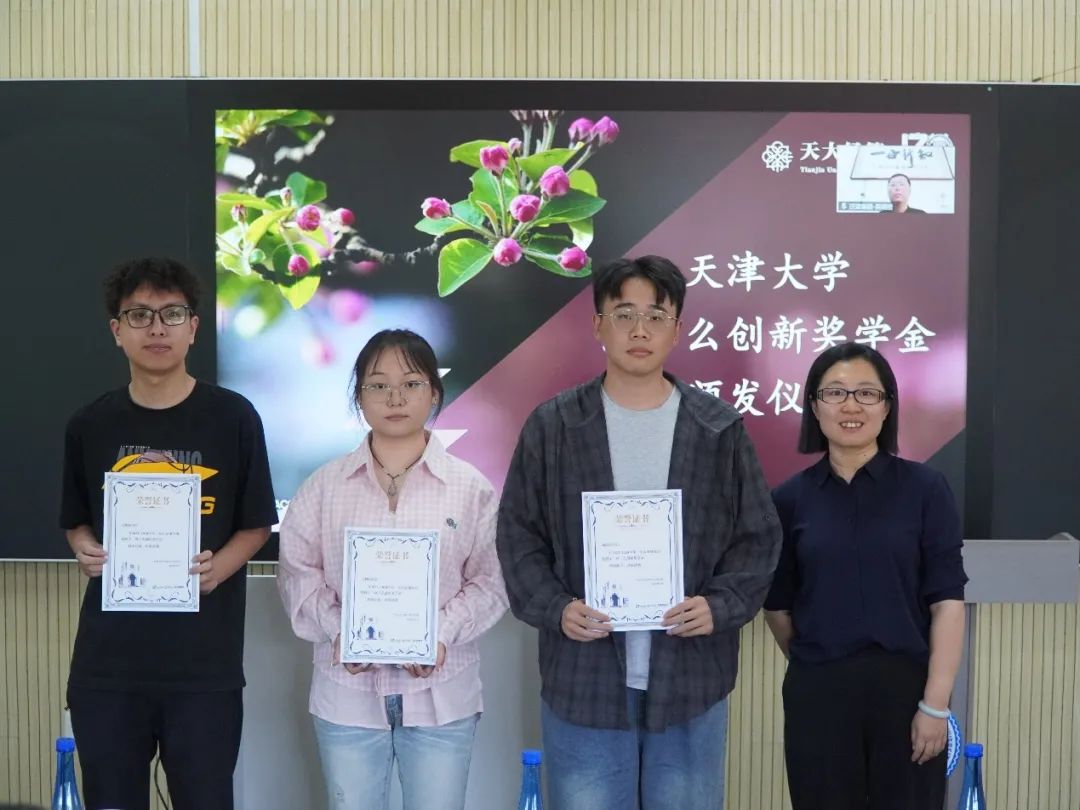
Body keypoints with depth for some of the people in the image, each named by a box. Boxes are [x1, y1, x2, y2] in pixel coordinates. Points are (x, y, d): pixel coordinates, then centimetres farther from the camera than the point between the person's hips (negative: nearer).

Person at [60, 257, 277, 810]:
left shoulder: (233, 417, -3)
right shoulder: (89, 425, 5)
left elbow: (256, 524, 4)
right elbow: (77, 522, 17)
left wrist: (218, 567, -15)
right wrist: (86, 551, -5)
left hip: (205, 662, -2)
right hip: (107, 660, 2)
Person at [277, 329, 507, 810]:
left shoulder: (470, 487, 0)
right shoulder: (326, 485, 3)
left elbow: (490, 580, -1)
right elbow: (297, 572, 3)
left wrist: (442, 631, -16)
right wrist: (336, 629, -13)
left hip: (442, 697, -1)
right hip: (348, 695, 1)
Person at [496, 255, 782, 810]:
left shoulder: (719, 429, 4)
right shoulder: (551, 427, 2)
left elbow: (757, 537, 6)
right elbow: (518, 536, 3)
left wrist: (721, 605, -11)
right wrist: (555, 608, -13)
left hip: (691, 679, 1)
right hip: (583, 679, 0)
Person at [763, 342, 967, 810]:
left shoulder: (924, 488, -3)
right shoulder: (790, 498, 1)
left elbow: (947, 600, -7)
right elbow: (777, 605, 8)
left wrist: (936, 703, -11)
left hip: (906, 688, -1)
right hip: (817, 695, 1)